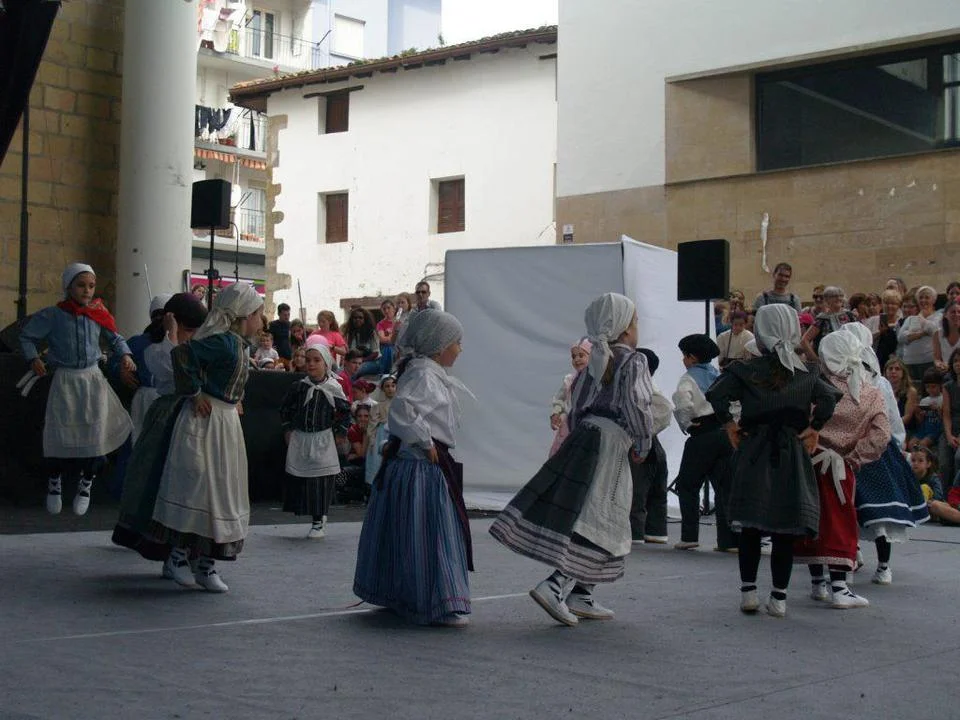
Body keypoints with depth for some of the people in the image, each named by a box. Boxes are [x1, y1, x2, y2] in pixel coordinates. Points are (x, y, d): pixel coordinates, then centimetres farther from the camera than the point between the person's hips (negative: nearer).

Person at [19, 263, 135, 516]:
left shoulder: (98, 315, -1)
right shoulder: (53, 315, -7)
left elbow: (115, 338, 11)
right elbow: (27, 336, 5)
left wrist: (125, 355, -6)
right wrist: (34, 358, -6)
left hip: (93, 379, 2)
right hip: (64, 380, -2)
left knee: (93, 433, 0)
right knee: (59, 435, 2)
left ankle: (85, 486, 19)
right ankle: (54, 484, 23)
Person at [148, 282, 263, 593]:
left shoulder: (238, 344, 11)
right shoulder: (225, 342, -18)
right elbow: (182, 354, -27)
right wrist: (195, 394, -19)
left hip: (226, 423, 10)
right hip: (204, 422, -10)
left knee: (222, 492, 10)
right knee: (196, 487, -3)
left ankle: (207, 564, 16)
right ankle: (179, 554, 12)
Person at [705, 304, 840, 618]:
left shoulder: (746, 369, -4)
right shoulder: (806, 372, 4)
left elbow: (715, 395, -15)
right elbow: (830, 397, -9)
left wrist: (728, 423, -3)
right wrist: (815, 428, 0)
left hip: (753, 450, -1)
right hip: (792, 454, 1)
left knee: (750, 526, 8)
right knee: (785, 527, 5)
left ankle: (748, 590, 7)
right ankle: (779, 597, 7)